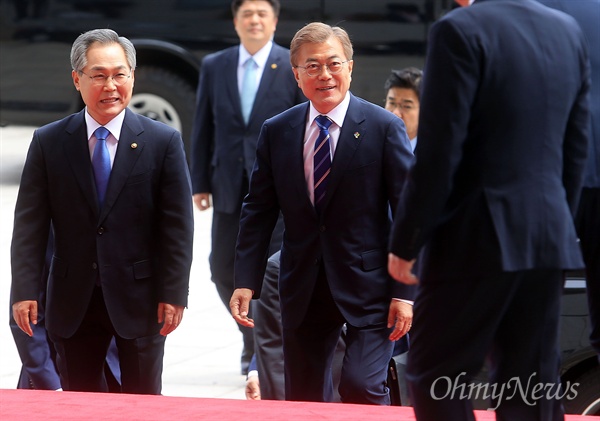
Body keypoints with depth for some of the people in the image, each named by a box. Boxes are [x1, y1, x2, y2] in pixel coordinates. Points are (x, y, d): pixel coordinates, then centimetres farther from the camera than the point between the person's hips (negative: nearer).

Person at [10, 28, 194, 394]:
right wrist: (25, 291, -6)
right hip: (73, 303, 1)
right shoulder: (48, 142, 2)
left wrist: (174, 294, -8)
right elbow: (30, 223, 1)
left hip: (139, 299, -1)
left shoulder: (164, 142, -2)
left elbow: (177, 224, -3)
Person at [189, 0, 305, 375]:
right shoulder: (214, 67, 7)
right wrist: (201, 182, 5)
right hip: (230, 187, 4)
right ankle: (254, 340, 28)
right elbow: (203, 129, 9)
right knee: (224, 270, 7)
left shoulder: (295, 67, -2)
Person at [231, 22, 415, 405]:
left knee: (362, 388, -17)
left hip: (368, 285, -4)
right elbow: (259, 211, 8)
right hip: (303, 291, 4)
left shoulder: (385, 128, -5)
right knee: (303, 400, 9)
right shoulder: (276, 132, 6)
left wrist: (404, 292, -10)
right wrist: (246, 282, -1)